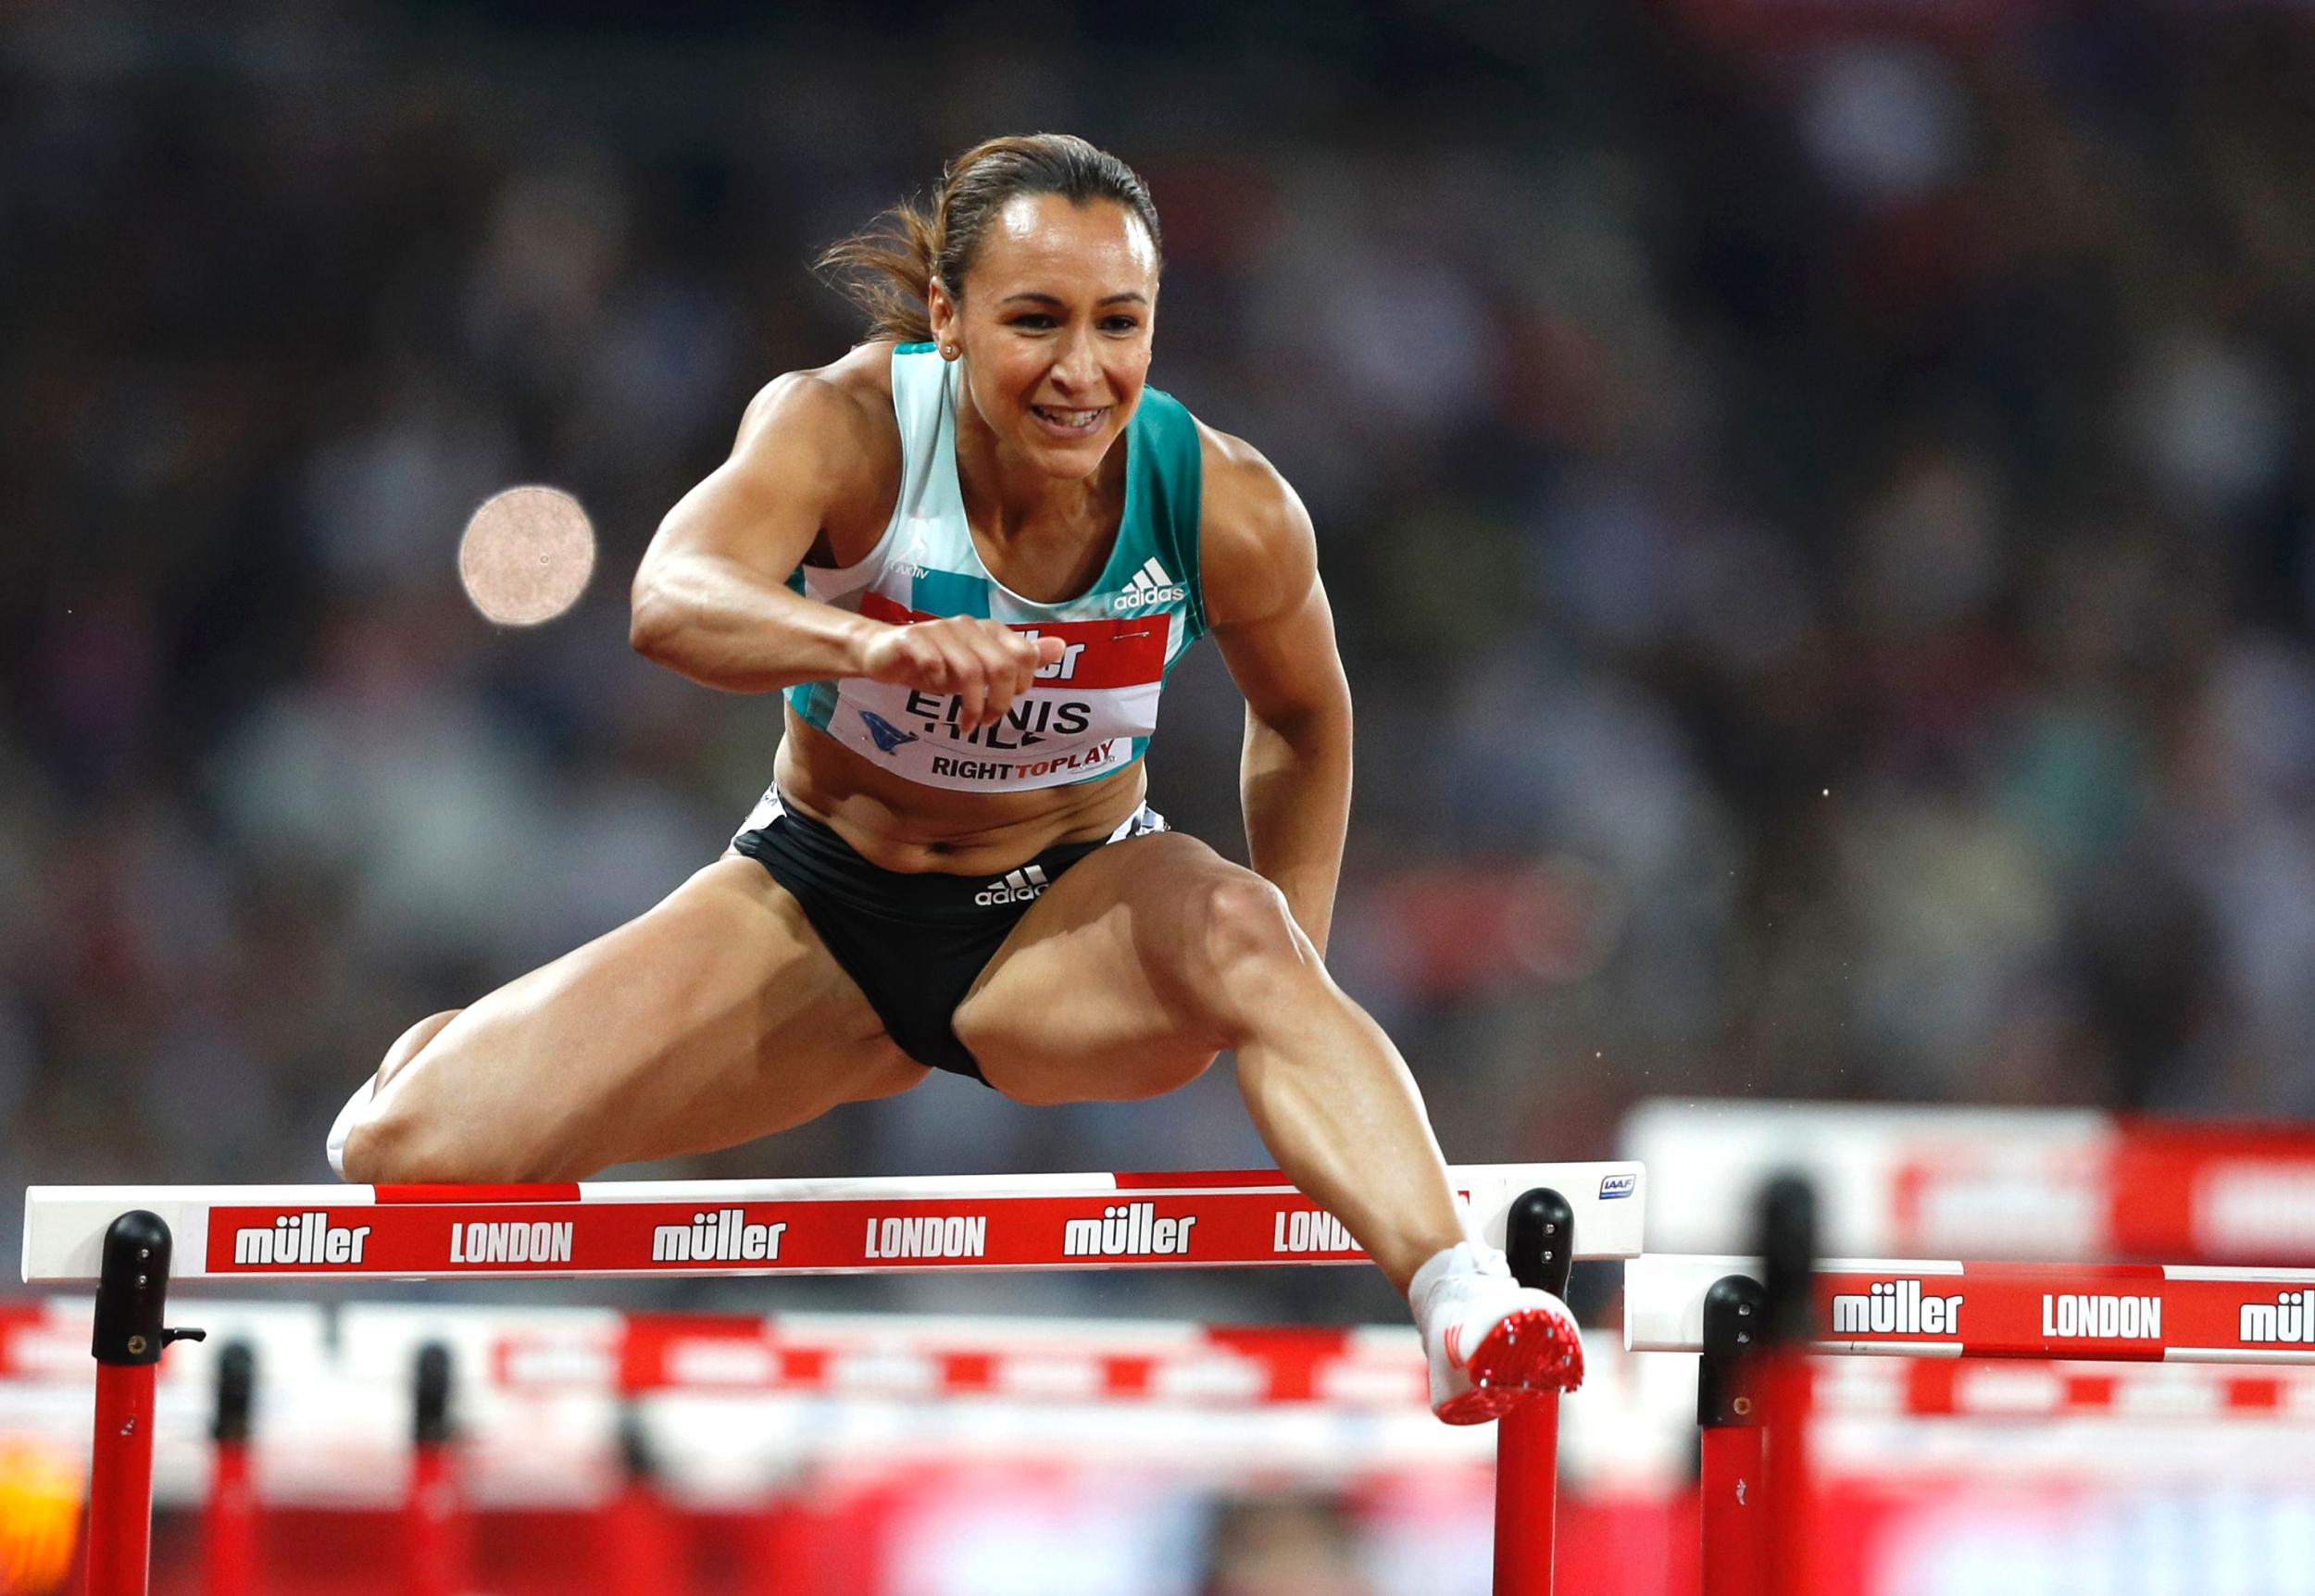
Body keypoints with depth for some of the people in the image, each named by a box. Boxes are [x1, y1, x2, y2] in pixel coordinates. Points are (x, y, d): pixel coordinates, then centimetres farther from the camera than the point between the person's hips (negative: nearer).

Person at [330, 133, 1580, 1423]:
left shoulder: (1229, 509, -17)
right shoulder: (845, 427, -22)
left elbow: (1302, 719, 5)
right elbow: (672, 600, -42)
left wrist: (1290, 993, 0)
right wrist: (870, 643, -62)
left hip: (1076, 910, 0)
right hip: (818, 907, 1)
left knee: (1241, 931, -37)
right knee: (411, 1149, -13)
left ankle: (1463, 1307, -52)